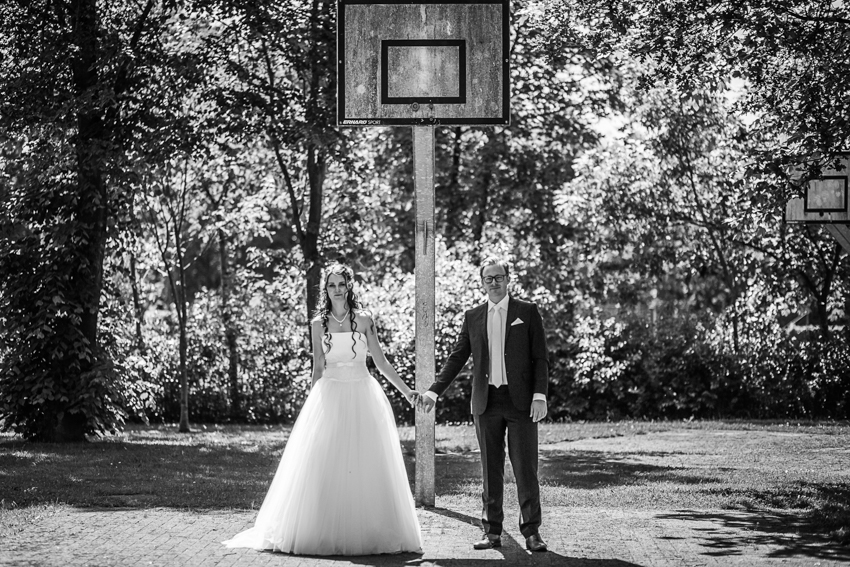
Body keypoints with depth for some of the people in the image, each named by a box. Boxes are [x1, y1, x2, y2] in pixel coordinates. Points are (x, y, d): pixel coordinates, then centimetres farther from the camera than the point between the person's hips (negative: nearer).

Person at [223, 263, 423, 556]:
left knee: (366, 466, -2)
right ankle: (325, 532, 0)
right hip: (330, 397, 0)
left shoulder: (364, 320, 4)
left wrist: (406, 391, 4)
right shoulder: (319, 324, 6)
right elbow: (318, 367, 10)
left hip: (362, 398, 0)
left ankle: (367, 532, 5)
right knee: (325, 468, -5)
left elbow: (381, 361, 7)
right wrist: (314, 405, 7)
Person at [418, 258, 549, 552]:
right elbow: (457, 358, 12)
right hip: (486, 402, 3)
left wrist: (540, 395, -9)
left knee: (525, 468, -3)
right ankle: (492, 531, 12)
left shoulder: (527, 312, 3)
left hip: (520, 401, -3)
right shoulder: (473, 317, 11)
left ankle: (531, 531, 2)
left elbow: (540, 357, 1)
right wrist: (433, 392, 4)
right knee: (491, 470, 6)